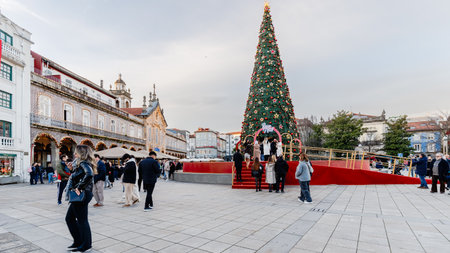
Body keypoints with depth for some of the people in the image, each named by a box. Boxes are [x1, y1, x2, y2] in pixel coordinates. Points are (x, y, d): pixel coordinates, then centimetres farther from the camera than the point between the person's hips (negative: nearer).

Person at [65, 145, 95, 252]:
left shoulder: (83, 163, -17)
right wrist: (73, 169, 8)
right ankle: (78, 241, 28)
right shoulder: (81, 163, 15)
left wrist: (79, 188, -29)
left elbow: (89, 174, -35)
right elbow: (79, 176, 14)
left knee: (82, 220, 2)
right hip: (79, 196, 10)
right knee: (69, 218, 19)